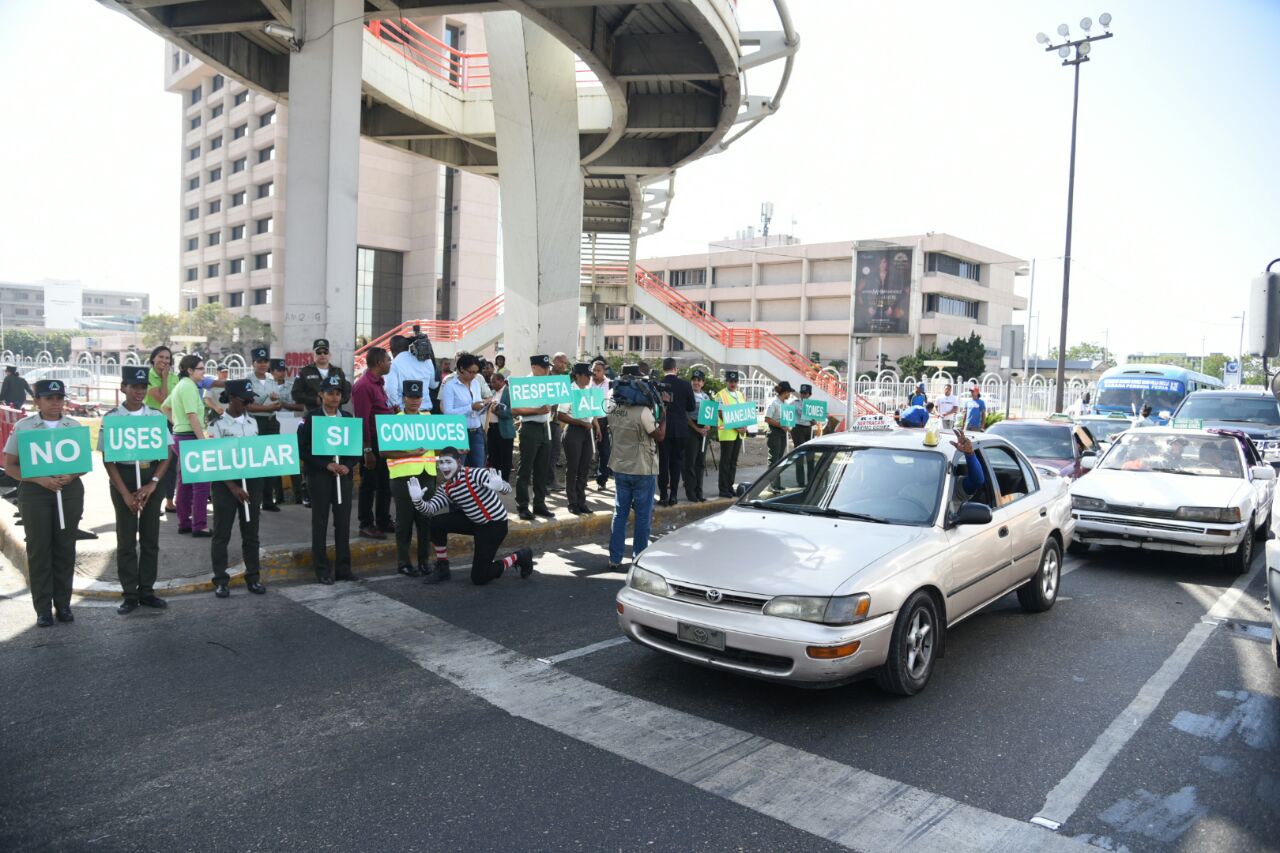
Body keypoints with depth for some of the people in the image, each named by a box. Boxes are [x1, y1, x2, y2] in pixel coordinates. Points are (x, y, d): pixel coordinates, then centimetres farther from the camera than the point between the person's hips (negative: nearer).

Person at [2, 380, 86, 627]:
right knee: (38, 548, 1)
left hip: (70, 490, 2)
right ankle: (43, 607, 9)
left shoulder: (74, 425, 6)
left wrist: (71, 476, -12)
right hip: (34, 492, -1)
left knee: (65, 548, 6)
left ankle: (63, 603, 17)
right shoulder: (23, 426, 0)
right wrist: (39, 479, -16)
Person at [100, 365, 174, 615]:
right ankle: (130, 595, 14)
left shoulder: (156, 417, 2)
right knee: (126, 540, 5)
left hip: (152, 479, 2)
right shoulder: (111, 418, -4)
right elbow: (107, 459, -6)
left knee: (150, 538, 9)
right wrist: (125, 493, -11)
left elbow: (168, 453, 1)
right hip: (123, 480, -2)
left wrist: (153, 484, -10)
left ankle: (147, 591, 21)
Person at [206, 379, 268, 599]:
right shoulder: (217, 425, -7)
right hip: (225, 483, -4)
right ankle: (220, 580, 12)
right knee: (221, 533, 4)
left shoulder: (253, 422, 7)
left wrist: (258, 487, 0)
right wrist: (233, 486, -15)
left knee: (250, 532, 10)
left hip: (252, 481, 4)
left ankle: (253, 576, 18)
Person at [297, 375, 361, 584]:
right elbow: (302, 449, -7)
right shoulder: (311, 418, -2)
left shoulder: (348, 418, 10)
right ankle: (322, 570, 9)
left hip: (344, 475, 3)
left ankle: (343, 567, 13)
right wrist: (326, 465, -14)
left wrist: (348, 466, -6)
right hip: (319, 476, -3)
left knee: (343, 522, 5)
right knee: (320, 523, 2)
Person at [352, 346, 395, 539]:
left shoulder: (379, 383, 14)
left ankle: (384, 521, 25)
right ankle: (366, 525, 9)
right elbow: (362, 420, -20)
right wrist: (367, 450, -21)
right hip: (372, 443, -9)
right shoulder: (363, 385, -16)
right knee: (369, 485, 0)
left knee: (385, 484, 15)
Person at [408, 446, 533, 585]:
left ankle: (519, 557, 13)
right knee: (436, 523, -10)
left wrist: (500, 487, -55)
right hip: (474, 521, 7)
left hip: (495, 524, -7)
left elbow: (507, 489, -31)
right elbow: (430, 508, -11)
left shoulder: (475, 474, -25)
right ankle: (442, 568, 8)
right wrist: (418, 500, -32)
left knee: (478, 578, -7)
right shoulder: (445, 488, -2)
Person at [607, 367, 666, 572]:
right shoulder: (643, 412, -20)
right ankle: (639, 559, 13)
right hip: (643, 470, -5)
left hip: (620, 468, 6)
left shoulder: (611, 408, -2)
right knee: (643, 516, 7)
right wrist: (663, 414, 3)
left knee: (619, 514, 11)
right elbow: (659, 436, -10)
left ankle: (615, 559, 13)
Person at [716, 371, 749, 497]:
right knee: (725, 462, -3)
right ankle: (723, 489, 2)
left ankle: (730, 486, 19)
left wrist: (745, 426, -2)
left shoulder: (740, 395, 14)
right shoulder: (721, 395, -6)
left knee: (733, 462, 11)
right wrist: (736, 427, -18)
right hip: (727, 433, -6)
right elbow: (721, 415, -12)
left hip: (739, 433, 6)